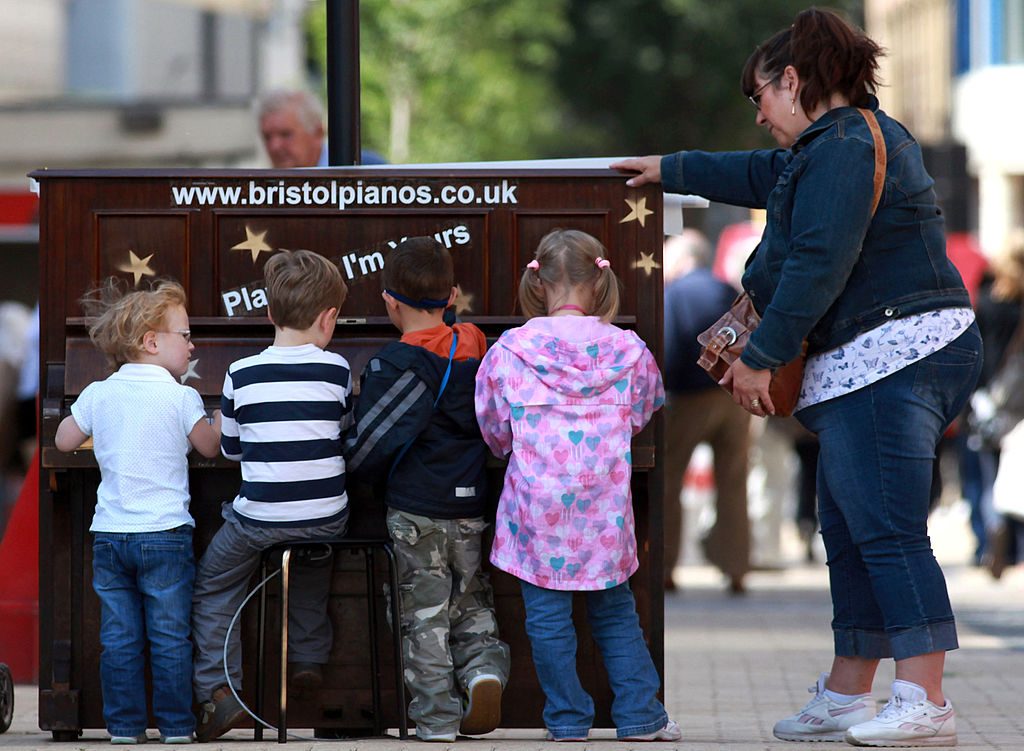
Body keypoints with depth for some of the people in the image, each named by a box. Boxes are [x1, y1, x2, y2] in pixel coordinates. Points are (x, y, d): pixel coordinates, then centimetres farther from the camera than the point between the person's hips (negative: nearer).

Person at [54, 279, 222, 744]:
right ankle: (176, 729, 7)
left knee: (119, 637, 7)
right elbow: (210, 446, 4)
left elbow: (64, 441, 14)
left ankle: (124, 728, 10)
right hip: (165, 532, -3)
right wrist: (223, 409, 21)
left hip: (109, 532, 3)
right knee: (170, 637, 3)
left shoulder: (98, 395, 2)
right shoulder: (180, 397, -9)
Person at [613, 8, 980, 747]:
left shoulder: (843, 151, -13)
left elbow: (819, 265, -20)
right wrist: (671, 169, 48)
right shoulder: (863, 139, 22)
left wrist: (762, 356, -14)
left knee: (889, 532, -16)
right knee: (850, 533, 13)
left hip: (890, 355, -11)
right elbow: (764, 175, 39)